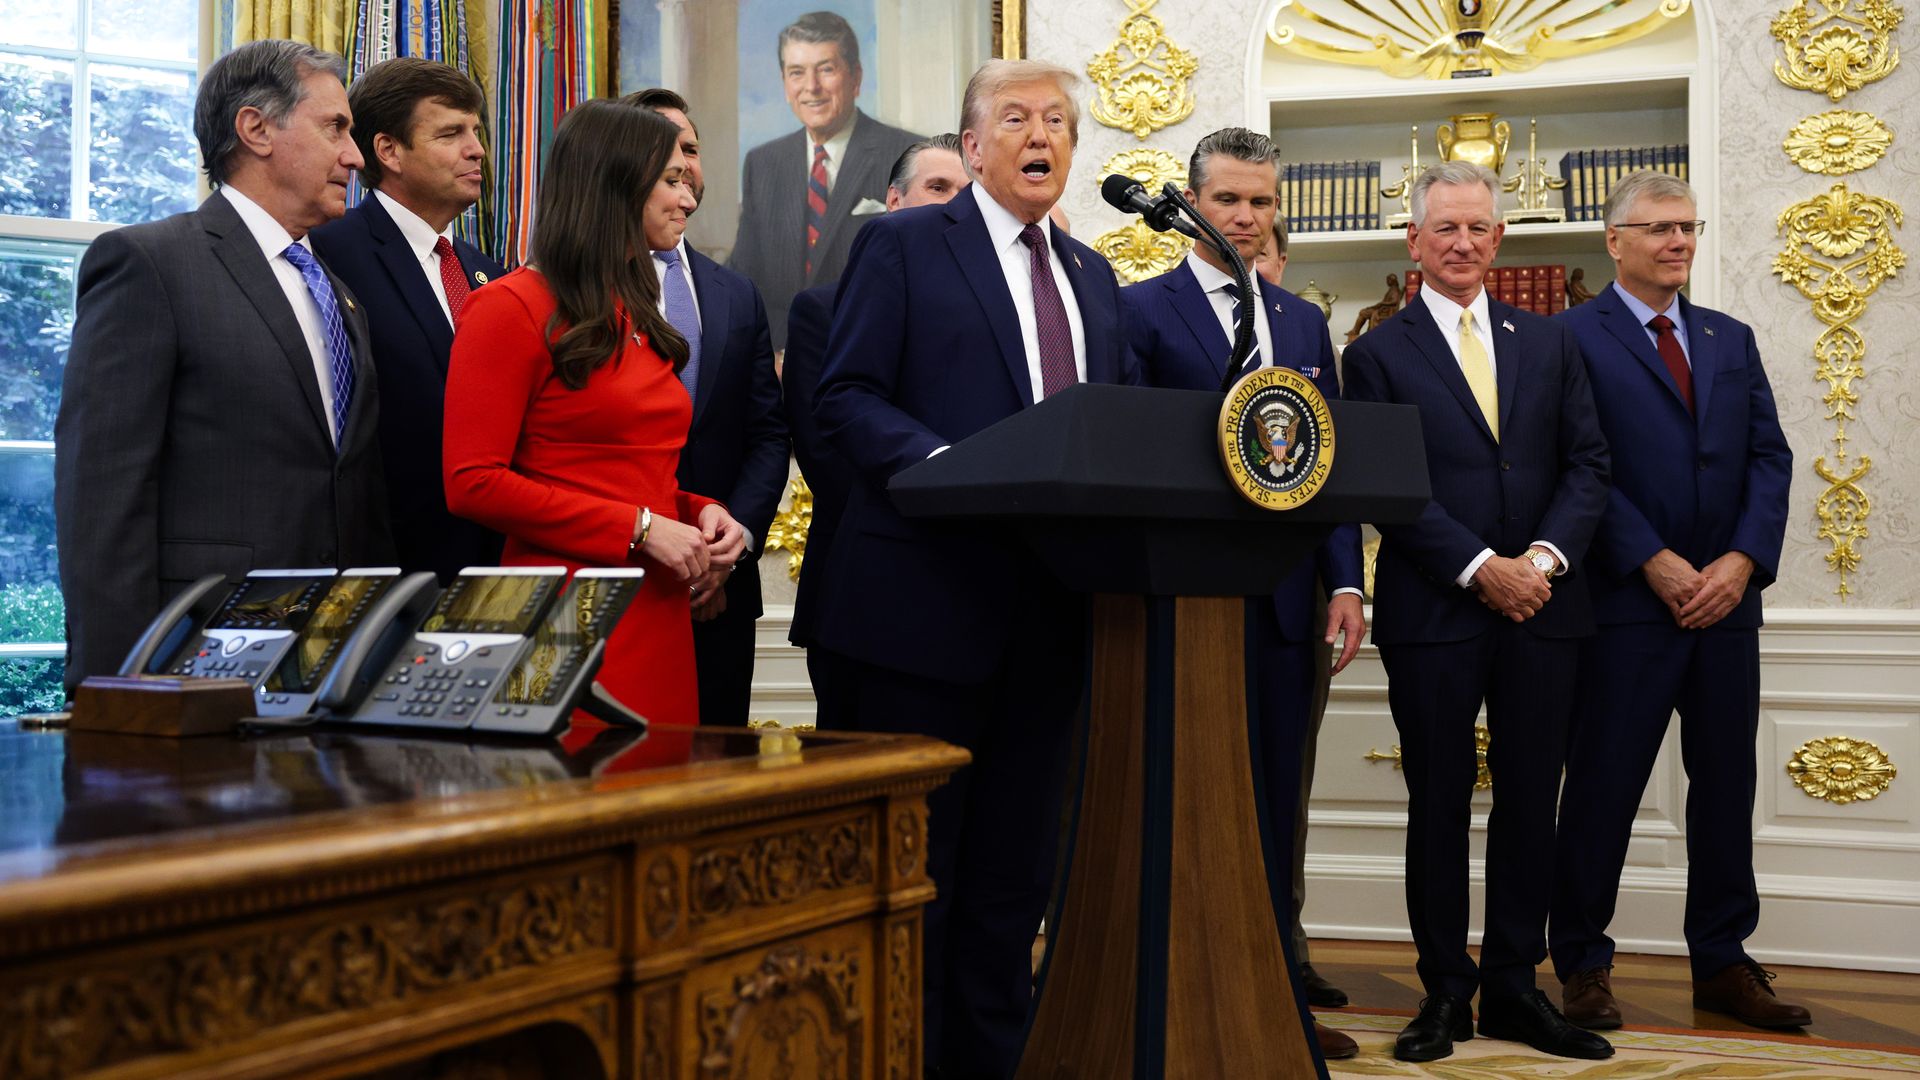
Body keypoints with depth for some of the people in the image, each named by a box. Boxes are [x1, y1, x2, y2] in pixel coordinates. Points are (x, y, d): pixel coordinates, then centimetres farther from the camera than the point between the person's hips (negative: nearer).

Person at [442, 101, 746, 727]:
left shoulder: (635, 314, 20)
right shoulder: (512, 310, -6)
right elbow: (473, 483, -13)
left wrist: (700, 512, 5)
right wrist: (639, 528, -14)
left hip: (660, 617, 8)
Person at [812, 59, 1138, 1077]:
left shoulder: (1093, 276, 19)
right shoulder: (903, 243, 1)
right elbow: (845, 398, -7)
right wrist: (945, 466, -23)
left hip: (1054, 604, 6)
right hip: (931, 599, -6)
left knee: (1015, 862, 12)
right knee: (913, 862, 2)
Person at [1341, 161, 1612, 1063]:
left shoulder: (1549, 343, 13)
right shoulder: (1378, 355, 2)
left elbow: (1587, 462, 7)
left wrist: (1545, 557, -9)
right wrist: (1481, 568, -14)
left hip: (1541, 607, 3)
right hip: (1432, 614, -3)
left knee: (1530, 801, 7)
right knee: (1439, 806, 4)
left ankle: (1513, 985, 18)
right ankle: (1445, 990, 15)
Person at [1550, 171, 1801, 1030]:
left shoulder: (1731, 340, 16)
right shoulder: (1573, 338, -1)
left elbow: (1769, 456, 8)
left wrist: (1743, 559, -7)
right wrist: (1655, 564, -15)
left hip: (1727, 601, 5)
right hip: (1625, 604, -5)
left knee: (1726, 785, 10)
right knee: (1604, 788, 2)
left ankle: (1722, 964, 22)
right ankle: (1581, 964, 15)